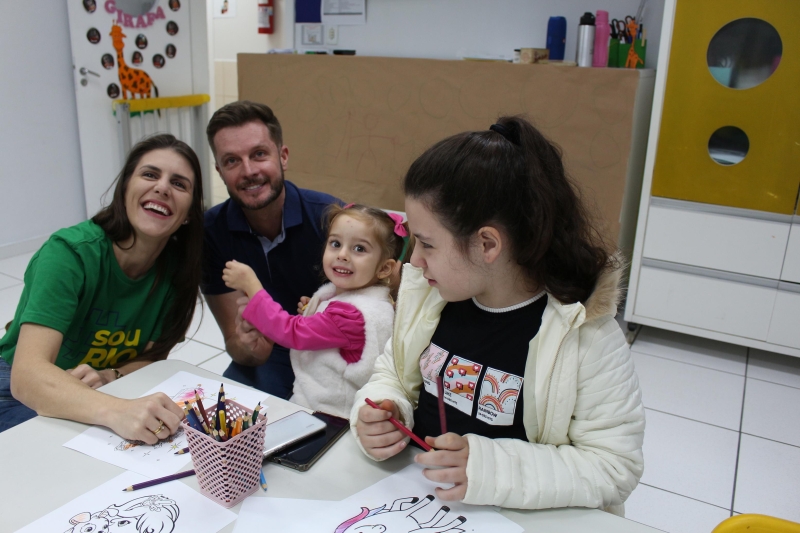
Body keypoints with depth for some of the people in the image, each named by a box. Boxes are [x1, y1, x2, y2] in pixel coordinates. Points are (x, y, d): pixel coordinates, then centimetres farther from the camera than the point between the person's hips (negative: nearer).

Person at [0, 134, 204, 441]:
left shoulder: (177, 265, -12)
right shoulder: (70, 253, -26)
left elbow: (153, 356, -4)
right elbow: (27, 375, -36)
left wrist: (108, 377, -26)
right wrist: (116, 411, -54)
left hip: (99, 394, 5)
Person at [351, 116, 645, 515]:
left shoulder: (586, 332, -18)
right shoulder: (426, 292, -4)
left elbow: (614, 466, -15)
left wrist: (490, 468, -26)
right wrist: (377, 417, -11)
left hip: (516, 518, -2)